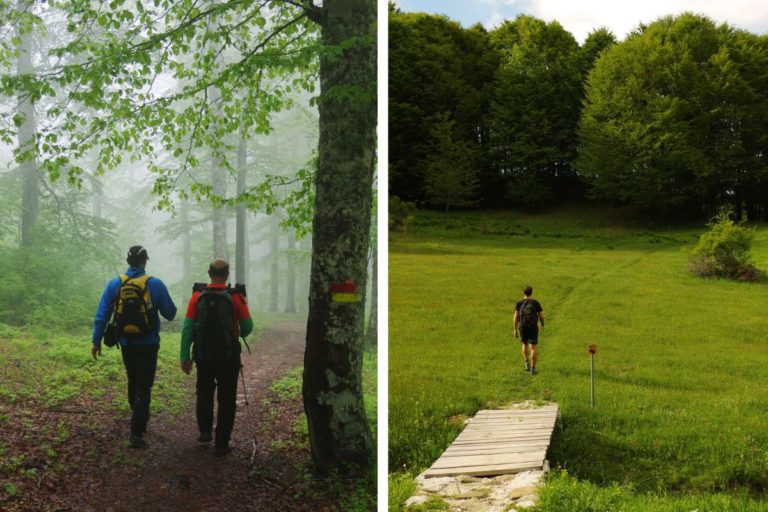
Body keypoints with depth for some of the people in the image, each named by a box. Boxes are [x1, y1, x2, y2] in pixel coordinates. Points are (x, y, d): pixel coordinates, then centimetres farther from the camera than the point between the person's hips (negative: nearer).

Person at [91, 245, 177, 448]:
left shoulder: (114, 284, -3)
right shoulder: (155, 284, -10)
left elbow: (102, 315, -2)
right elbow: (170, 313, -2)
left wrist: (96, 341, 3)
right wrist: (160, 305, 20)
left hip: (126, 344, 4)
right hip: (148, 344, -3)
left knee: (133, 383, 22)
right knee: (144, 388, -1)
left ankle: (140, 422, 39)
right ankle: (136, 432, -10)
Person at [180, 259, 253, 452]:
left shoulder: (197, 296, -3)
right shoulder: (236, 297, -8)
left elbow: (188, 328, -4)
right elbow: (247, 327, -4)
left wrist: (185, 356, 1)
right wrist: (241, 334, 20)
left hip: (203, 355, 2)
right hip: (229, 356, -2)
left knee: (204, 394, 23)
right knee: (226, 399, 8)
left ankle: (205, 431, 14)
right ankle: (222, 442, 10)